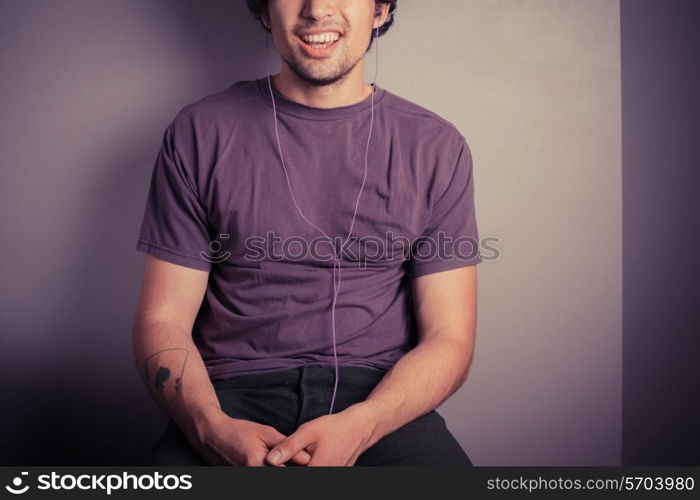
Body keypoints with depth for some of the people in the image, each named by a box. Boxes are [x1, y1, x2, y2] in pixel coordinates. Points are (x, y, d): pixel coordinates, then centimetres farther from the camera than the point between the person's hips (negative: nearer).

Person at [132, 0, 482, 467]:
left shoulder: (437, 147, 5)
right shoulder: (199, 134, 4)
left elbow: (449, 337, 1)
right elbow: (162, 319, 3)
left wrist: (358, 427, -17)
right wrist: (214, 428, -17)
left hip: (379, 396, 1)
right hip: (235, 396, 0)